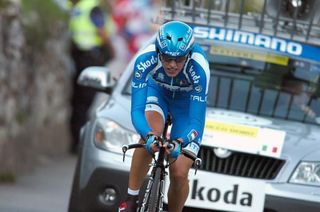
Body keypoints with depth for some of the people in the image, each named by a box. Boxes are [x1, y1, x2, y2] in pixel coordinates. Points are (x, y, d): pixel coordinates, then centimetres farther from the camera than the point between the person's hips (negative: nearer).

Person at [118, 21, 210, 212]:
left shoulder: (198, 68, -38)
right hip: (157, 91, 1)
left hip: (188, 101, 0)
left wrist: (180, 142, -58)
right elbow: (137, 110, -37)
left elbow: (197, 120, -37)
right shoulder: (145, 59, -35)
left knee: (179, 174, -11)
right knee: (151, 132, -33)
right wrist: (149, 136, -57)